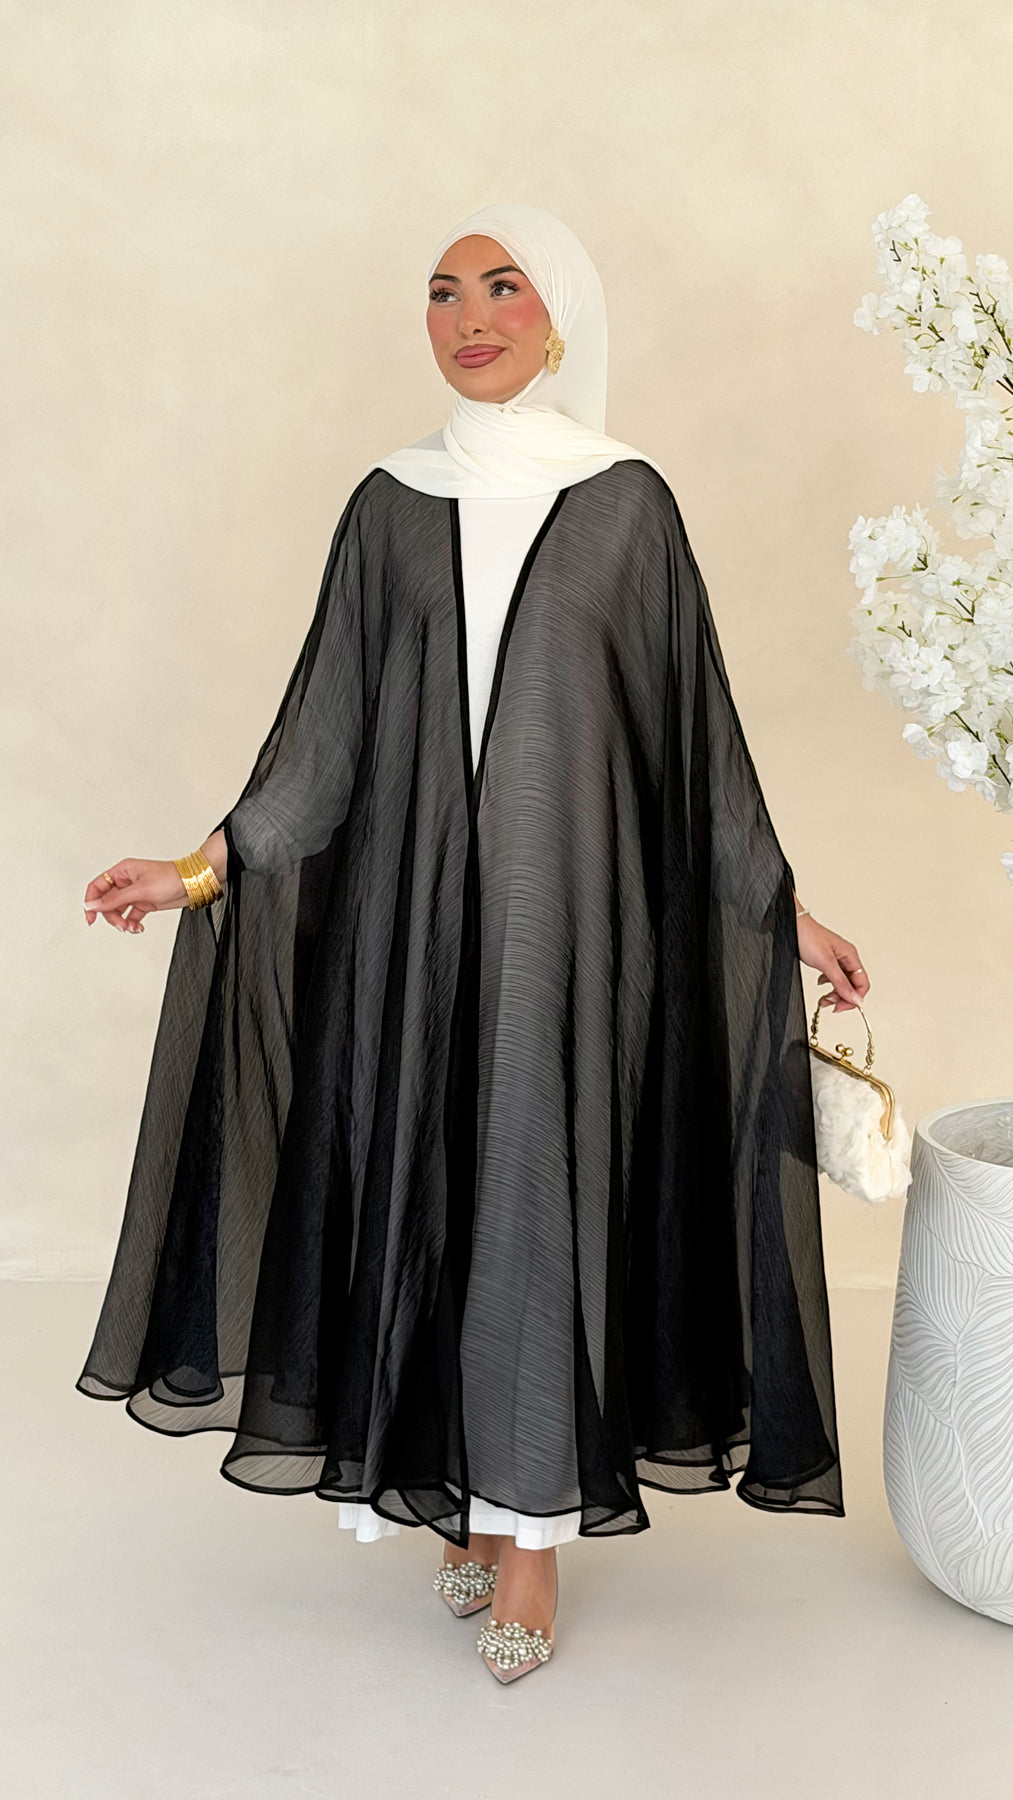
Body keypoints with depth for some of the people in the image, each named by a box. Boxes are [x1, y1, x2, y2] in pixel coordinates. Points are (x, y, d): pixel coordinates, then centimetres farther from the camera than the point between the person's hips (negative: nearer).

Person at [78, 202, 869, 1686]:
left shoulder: (628, 501, 3)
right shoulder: (392, 505, 9)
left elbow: (698, 726, 4)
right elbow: (329, 726, 8)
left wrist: (783, 908, 3)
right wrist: (213, 865, 0)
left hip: (571, 898, -2)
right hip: (415, 896, 3)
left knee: (539, 1189, -3)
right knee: (429, 1182, 5)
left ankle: (533, 1533, 9)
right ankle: (471, 1496, 21)